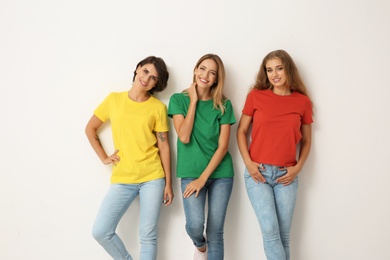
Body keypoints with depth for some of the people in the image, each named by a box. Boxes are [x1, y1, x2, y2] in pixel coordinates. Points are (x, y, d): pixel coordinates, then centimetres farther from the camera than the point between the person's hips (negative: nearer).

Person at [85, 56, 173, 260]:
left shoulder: (158, 108, -1)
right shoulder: (114, 99, 4)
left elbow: (163, 146, 0)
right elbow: (90, 129, 13)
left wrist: (168, 183, -1)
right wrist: (103, 157, 4)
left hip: (152, 178, -1)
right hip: (122, 179, 2)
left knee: (147, 236, 2)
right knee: (100, 232, -2)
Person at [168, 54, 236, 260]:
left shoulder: (223, 105, 1)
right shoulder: (179, 99, 0)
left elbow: (223, 146, -4)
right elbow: (184, 137, -12)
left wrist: (204, 177, -12)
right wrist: (194, 101, -9)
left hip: (221, 173, 1)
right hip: (191, 173, -1)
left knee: (216, 232, 2)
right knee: (195, 225, -17)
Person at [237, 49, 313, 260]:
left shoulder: (303, 101, 4)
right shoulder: (256, 96, 1)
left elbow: (306, 141, 11)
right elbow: (241, 131, 5)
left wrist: (297, 167, -3)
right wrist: (248, 162, -7)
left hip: (286, 175, 2)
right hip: (258, 172, -1)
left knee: (283, 235, 7)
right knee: (270, 231, -9)